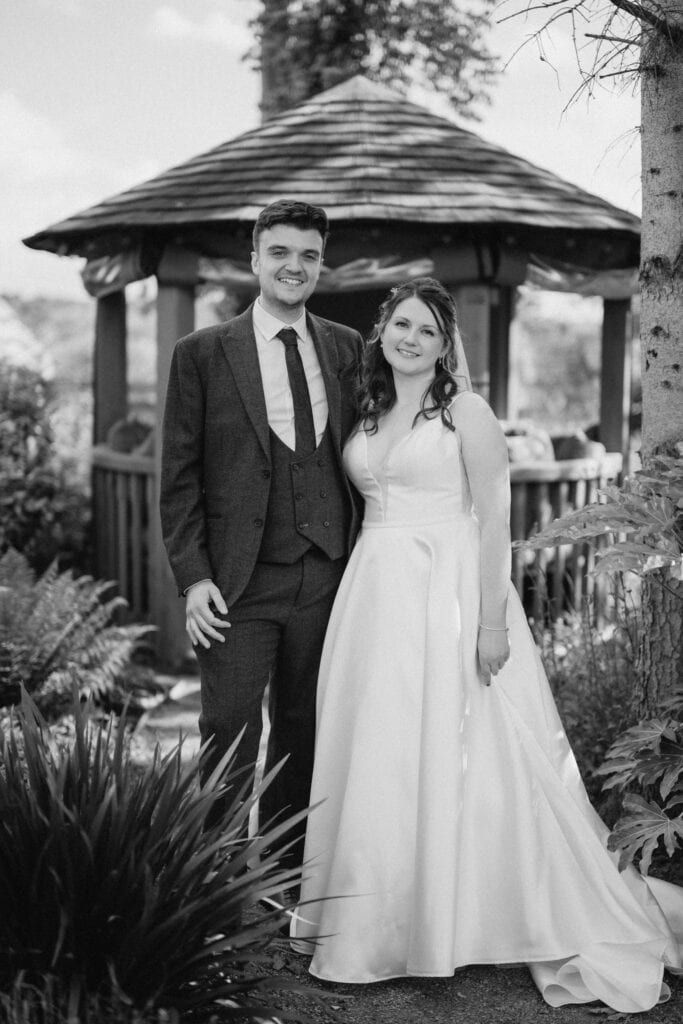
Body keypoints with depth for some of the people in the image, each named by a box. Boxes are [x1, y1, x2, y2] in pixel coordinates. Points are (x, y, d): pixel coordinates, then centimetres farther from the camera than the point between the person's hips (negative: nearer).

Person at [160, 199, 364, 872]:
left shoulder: (347, 349, 9)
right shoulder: (201, 354, -1)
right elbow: (178, 476, -2)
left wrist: (360, 559, 5)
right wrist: (193, 576, -9)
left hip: (326, 579, 4)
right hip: (238, 583, -3)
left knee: (304, 734, 12)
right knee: (229, 738, -3)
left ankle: (286, 880, 27)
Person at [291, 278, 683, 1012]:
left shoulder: (465, 411, -3)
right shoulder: (367, 417, 14)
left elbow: (493, 519, -8)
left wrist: (493, 619, -15)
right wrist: (359, 597, 8)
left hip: (447, 594, -5)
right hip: (374, 598, 6)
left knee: (447, 755, -3)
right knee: (376, 758, 8)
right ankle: (376, 925, 21)